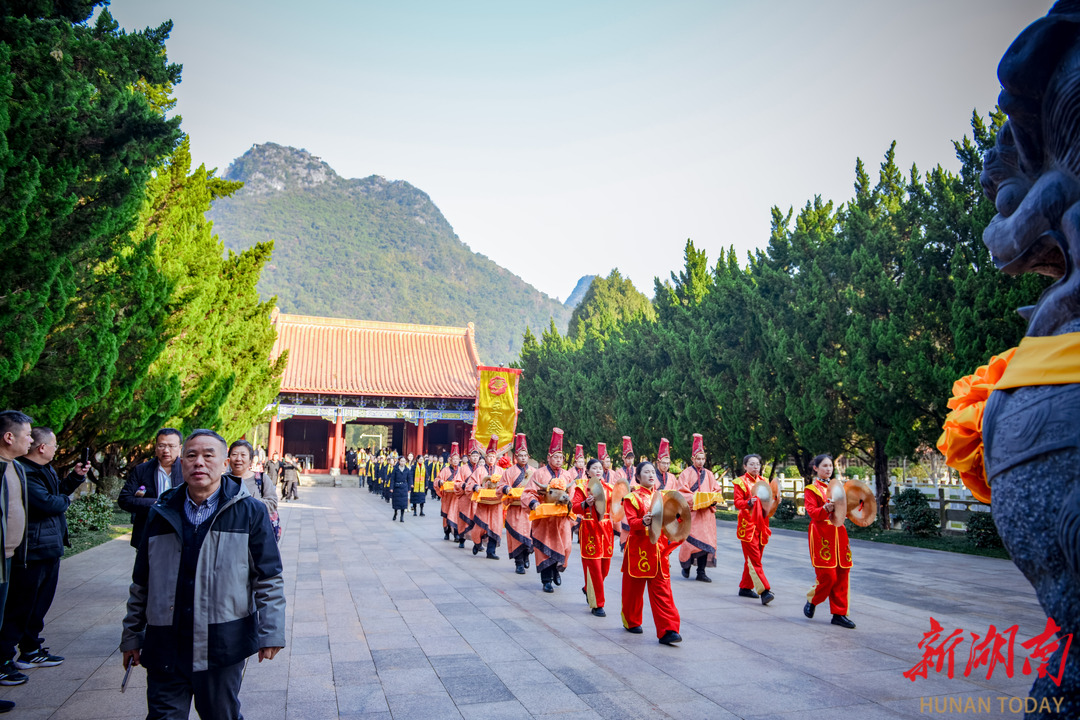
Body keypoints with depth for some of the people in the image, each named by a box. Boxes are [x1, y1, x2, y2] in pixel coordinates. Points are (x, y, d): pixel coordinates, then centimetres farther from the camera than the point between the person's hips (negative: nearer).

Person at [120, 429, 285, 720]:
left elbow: (269, 579, -2)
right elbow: (141, 584, 15)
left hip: (224, 646, -2)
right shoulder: (161, 514, 7)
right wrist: (132, 636, 16)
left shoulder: (250, 512, -3)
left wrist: (270, 633, -6)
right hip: (165, 649, 2)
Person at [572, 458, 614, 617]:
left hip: (606, 529, 5)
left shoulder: (609, 488, 11)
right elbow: (575, 507, -12)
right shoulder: (582, 488, 0)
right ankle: (597, 605, 3)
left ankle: (588, 589, 38)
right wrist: (586, 503, -31)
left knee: (605, 567, 10)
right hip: (589, 530, -5)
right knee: (594, 567, -5)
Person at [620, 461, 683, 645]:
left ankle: (667, 631, -5)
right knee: (634, 587, 10)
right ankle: (631, 622, 30)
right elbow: (631, 521, -13)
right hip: (638, 547, -3)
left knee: (662, 590, -3)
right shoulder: (632, 497, -2)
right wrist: (643, 522, -33)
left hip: (658, 547, 3)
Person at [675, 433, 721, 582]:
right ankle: (686, 566, 19)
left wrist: (713, 500, -5)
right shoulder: (686, 474, -2)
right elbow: (681, 493, -7)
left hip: (706, 513, 4)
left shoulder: (709, 474, 12)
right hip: (691, 512, -4)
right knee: (692, 541, -6)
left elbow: (716, 490, 14)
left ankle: (701, 572, 9)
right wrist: (694, 500, -20)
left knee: (706, 541, 1)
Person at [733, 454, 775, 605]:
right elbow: (737, 502, -11)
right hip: (748, 525, -6)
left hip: (761, 525, 6)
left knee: (752, 559, 12)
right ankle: (764, 591, -16)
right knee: (754, 559, -11)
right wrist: (749, 502, -29)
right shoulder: (741, 482, -2)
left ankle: (745, 588, 23)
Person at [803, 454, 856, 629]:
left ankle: (839, 613, 11)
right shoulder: (811, 489, 0)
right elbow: (812, 512, -12)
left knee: (842, 575, 3)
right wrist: (825, 509, -30)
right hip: (822, 535, -6)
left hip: (838, 534, 6)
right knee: (828, 576, -8)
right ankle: (811, 601, 17)